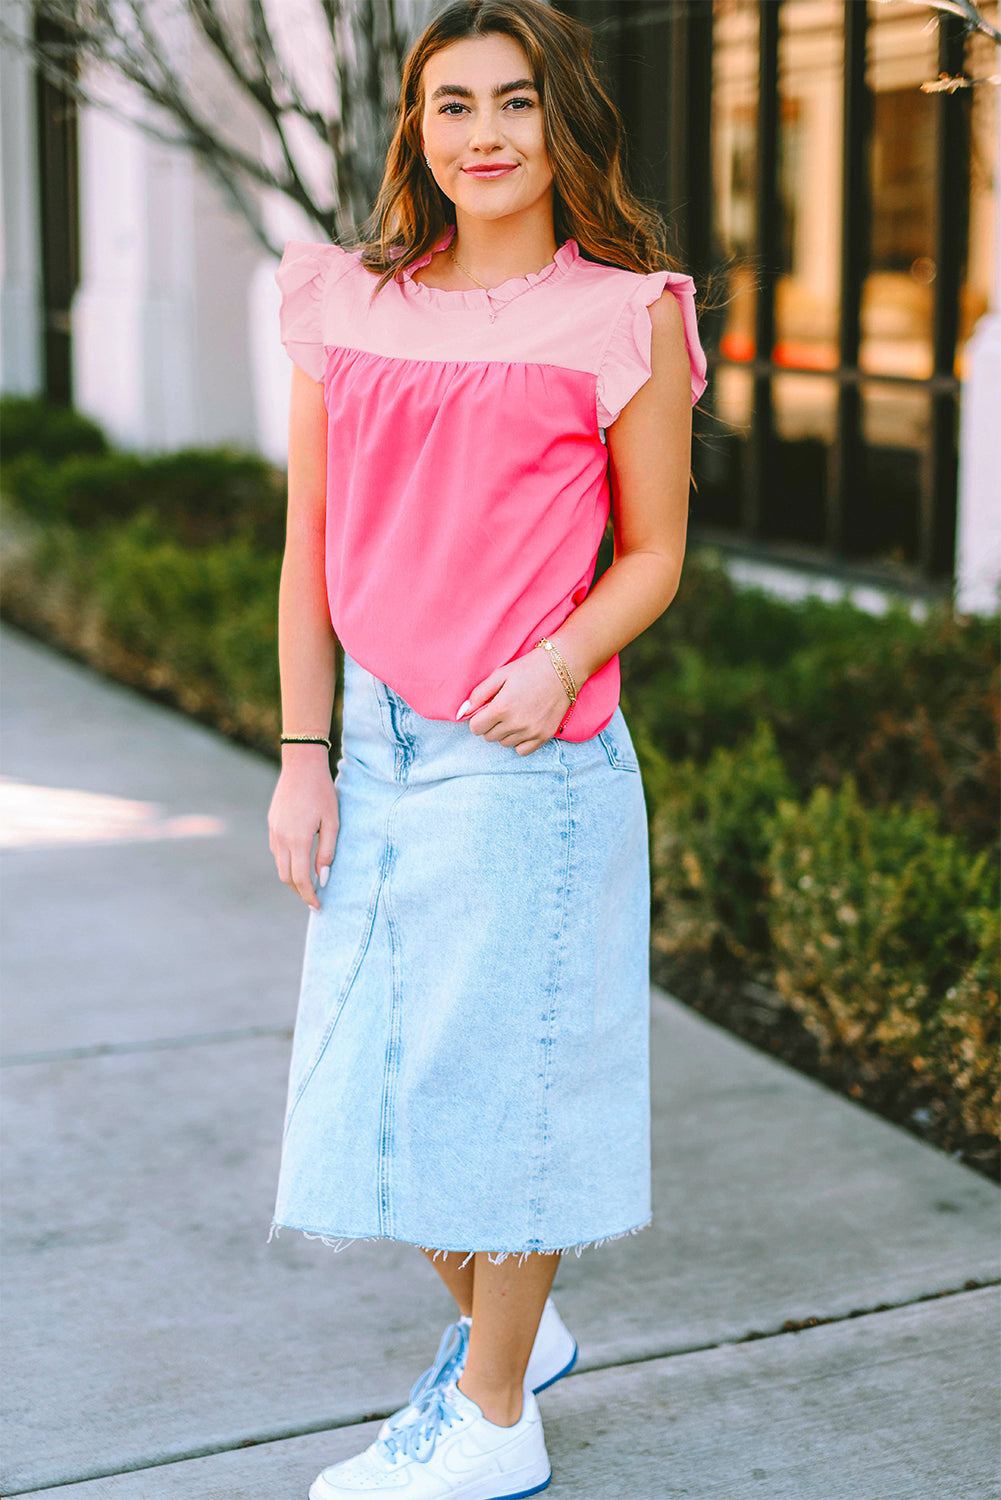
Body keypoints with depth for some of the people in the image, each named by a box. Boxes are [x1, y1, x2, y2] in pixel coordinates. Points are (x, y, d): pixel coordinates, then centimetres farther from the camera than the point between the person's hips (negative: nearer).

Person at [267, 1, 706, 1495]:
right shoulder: (347, 304, 7)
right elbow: (312, 544, 9)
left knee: (499, 1069, 4)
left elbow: (653, 552, 0)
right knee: (374, 1073, 13)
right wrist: (301, 757, 4)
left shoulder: (625, 313, -4)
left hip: (529, 757, -5)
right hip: (378, 752, 5)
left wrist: (560, 660, -19)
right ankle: (510, 1329, 38)